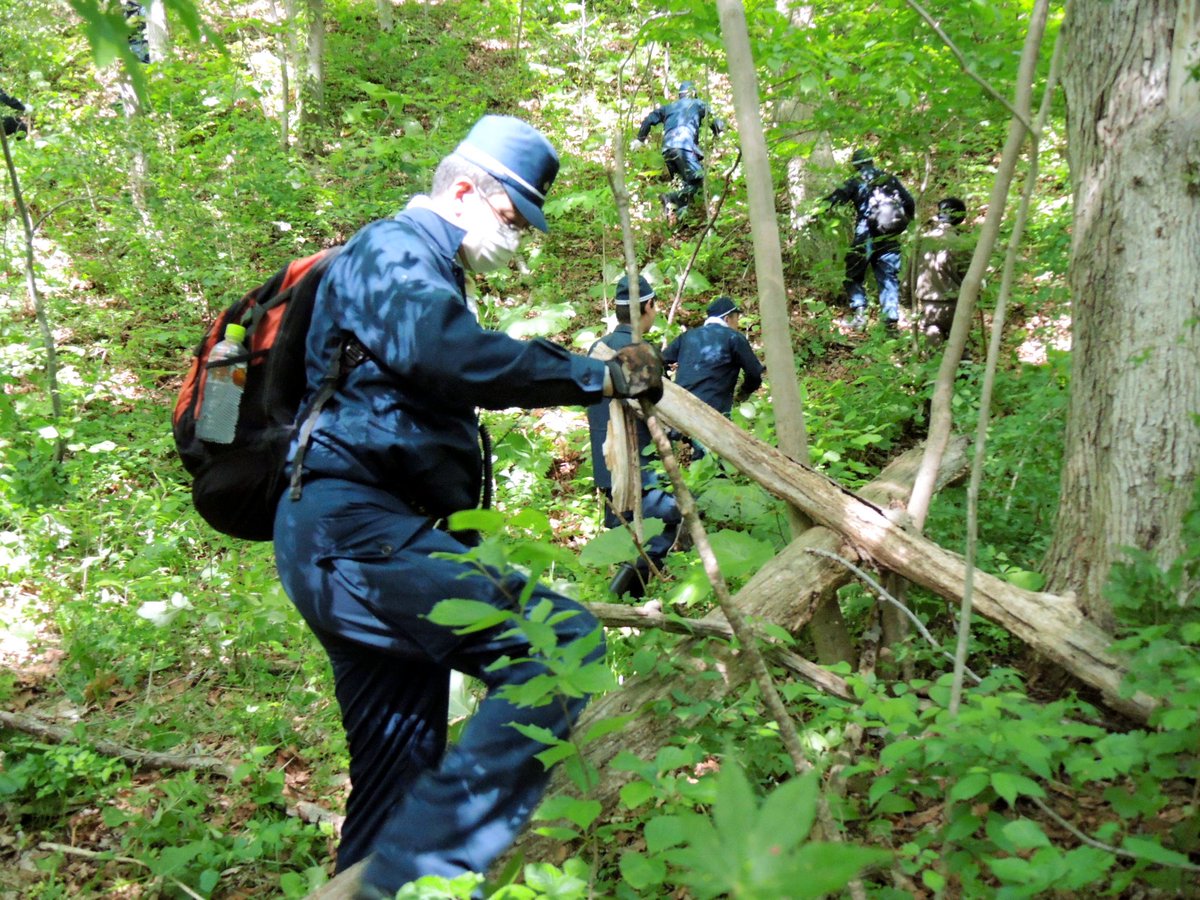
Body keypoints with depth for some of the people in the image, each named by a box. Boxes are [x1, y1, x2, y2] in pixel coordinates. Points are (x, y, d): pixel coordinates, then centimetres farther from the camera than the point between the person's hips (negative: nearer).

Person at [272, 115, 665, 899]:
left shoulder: (422, 267, 28)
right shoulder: (394, 250, -5)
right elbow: (442, 352, -27)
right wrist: (597, 376, -24)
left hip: (348, 541, 11)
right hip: (354, 531, -11)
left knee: (399, 785, 12)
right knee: (562, 645, -24)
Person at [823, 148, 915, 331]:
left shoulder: (855, 181, 2)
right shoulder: (890, 179, 12)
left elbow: (834, 199, -6)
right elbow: (910, 204, 12)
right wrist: (901, 225, 24)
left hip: (865, 238, -3)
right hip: (890, 239, 3)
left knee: (854, 275, 9)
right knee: (889, 278, 7)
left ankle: (859, 310, -10)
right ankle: (892, 318, -4)